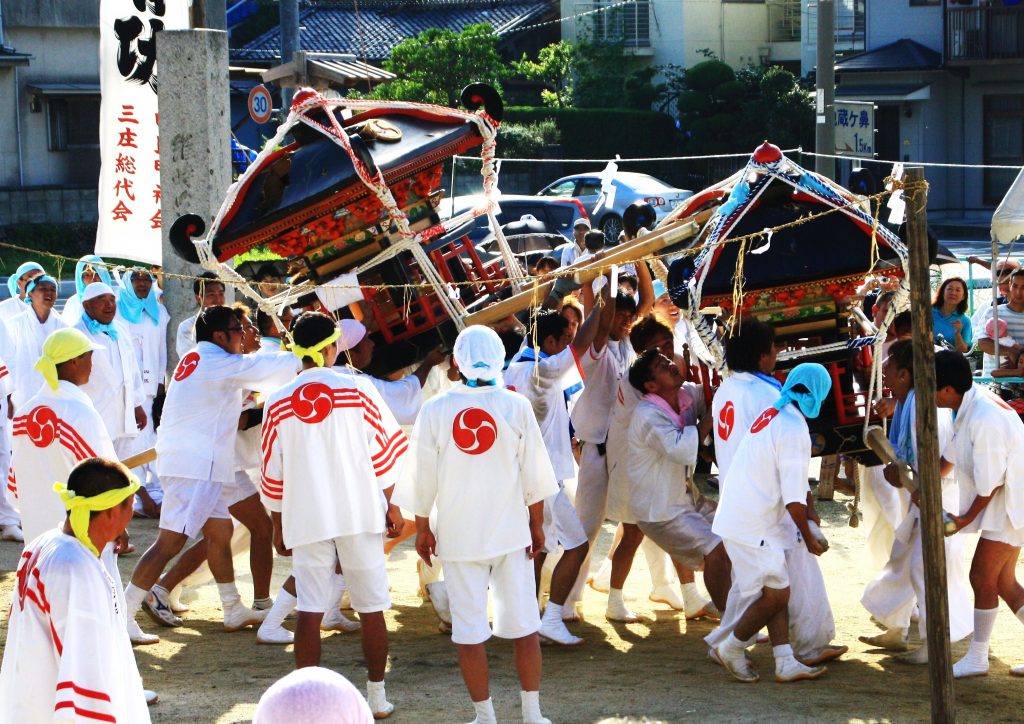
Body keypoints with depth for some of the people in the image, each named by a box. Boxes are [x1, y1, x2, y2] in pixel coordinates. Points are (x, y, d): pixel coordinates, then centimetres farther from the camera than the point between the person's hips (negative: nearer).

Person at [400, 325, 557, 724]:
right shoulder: (516, 407, -6)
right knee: (523, 624, 9)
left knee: (469, 630, 5)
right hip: (510, 531, 1)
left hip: (459, 535, -1)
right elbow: (534, 474, 0)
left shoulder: (435, 410, -7)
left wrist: (422, 529, 12)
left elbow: (424, 478, -1)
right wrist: (537, 525, 12)